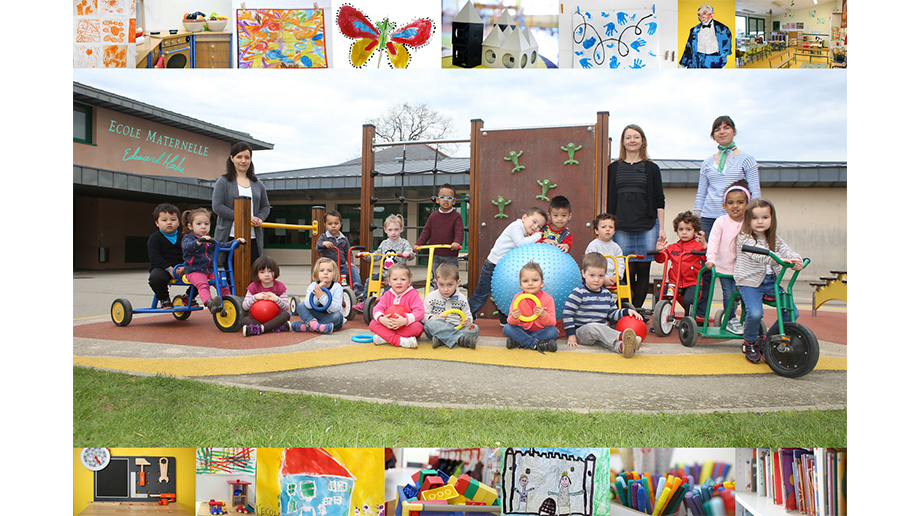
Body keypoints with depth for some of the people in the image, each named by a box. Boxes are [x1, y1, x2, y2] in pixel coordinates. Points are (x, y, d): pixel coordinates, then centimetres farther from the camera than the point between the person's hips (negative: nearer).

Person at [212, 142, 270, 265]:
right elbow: (217, 206, -7)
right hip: (230, 237, -3)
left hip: (253, 238, 3)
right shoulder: (223, 182, 4)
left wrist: (259, 218, -2)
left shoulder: (258, 184, 16)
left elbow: (265, 206, 22)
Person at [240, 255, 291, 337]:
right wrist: (255, 297, -23)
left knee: (286, 315, -28)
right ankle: (280, 327, -39)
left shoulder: (280, 286, -2)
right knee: (245, 320, -29)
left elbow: (286, 308, -9)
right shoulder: (253, 286, -1)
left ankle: (259, 329, -37)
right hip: (257, 318, 0)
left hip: (275, 317, 0)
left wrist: (277, 299, -27)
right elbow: (244, 307, -7)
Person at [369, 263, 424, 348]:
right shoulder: (387, 295, 5)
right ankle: (399, 341, -35)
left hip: (406, 327, -3)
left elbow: (419, 311, -21)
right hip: (389, 327, 4)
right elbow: (378, 308, -3)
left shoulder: (413, 295, -9)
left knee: (417, 326, -35)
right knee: (372, 324, -18)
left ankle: (384, 338, -30)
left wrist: (405, 320, -38)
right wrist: (381, 319, -28)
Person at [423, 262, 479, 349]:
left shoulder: (462, 299, 9)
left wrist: (467, 320, -10)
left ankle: (440, 340, -36)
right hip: (438, 328, -3)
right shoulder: (431, 297, 3)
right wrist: (435, 317, -20)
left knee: (475, 329, -23)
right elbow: (423, 316, 1)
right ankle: (461, 339, -44)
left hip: (456, 328, 3)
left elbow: (468, 315, 15)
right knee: (432, 323, -35)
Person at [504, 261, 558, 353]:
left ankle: (519, 342, -26)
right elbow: (511, 321, -7)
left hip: (541, 330, -1)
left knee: (553, 331, -30)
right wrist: (513, 318, -32)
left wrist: (544, 315, -36)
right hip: (523, 330, 1)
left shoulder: (548, 298, -10)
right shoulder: (517, 298, -5)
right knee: (506, 328, -22)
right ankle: (536, 344, -27)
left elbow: (552, 323, -15)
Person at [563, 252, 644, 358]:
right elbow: (567, 313, -9)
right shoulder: (579, 293, -6)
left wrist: (627, 311, 3)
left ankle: (622, 347, -62)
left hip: (602, 330, 4)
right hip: (581, 332, -4)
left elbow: (613, 314, 23)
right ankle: (621, 336, -52)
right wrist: (571, 335, -12)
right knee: (594, 327, -37)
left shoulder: (607, 294, 14)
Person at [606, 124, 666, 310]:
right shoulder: (614, 168, 11)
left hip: (647, 227, 0)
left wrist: (661, 229, 3)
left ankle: (637, 309, 6)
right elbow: (609, 200, 13)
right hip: (621, 227, 0)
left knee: (643, 269, -1)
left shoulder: (651, 168, 9)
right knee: (627, 270, -4)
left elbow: (659, 201, 8)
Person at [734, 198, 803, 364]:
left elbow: (785, 250, -3)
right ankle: (750, 343, 3)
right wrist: (779, 258, -43)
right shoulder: (744, 238, -9)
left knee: (792, 312, -5)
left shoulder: (774, 239, 13)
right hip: (750, 282, -6)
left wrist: (796, 260, -26)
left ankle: (767, 340, 15)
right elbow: (758, 254, -27)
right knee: (755, 313, -27)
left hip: (771, 281, 6)